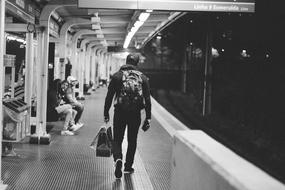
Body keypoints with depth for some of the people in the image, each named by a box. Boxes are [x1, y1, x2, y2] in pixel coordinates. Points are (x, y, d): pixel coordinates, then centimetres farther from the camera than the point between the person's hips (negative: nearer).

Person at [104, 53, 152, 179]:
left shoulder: (117, 76, 1)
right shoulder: (142, 77, 4)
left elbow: (109, 96, 0)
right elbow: (147, 99, 2)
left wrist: (106, 113, 7)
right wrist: (148, 117, 6)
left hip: (120, 112, -1)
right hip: (135, 113, 1)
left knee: (117, 139, 7)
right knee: (132, 141, 15)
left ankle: (118, 159, -18)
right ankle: (128, 166, 23)